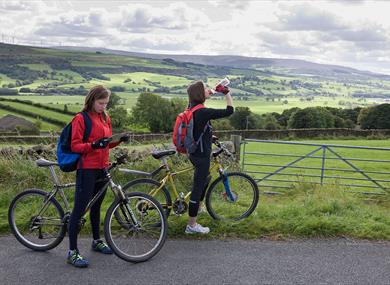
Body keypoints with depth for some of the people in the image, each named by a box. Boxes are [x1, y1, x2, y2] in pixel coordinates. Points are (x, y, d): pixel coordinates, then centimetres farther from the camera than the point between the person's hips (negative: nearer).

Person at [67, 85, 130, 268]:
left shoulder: (105, 118, 12)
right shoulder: (81, 119, -9)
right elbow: (75, 146, -11)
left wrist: (120, 139, -2)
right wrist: (93, 145, -27)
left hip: (102, 168, 7)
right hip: (87, 169, -7)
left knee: (96, 205, 19)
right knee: (79, 209, -5)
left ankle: (97, 241, 34)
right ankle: (72, 252, 0)